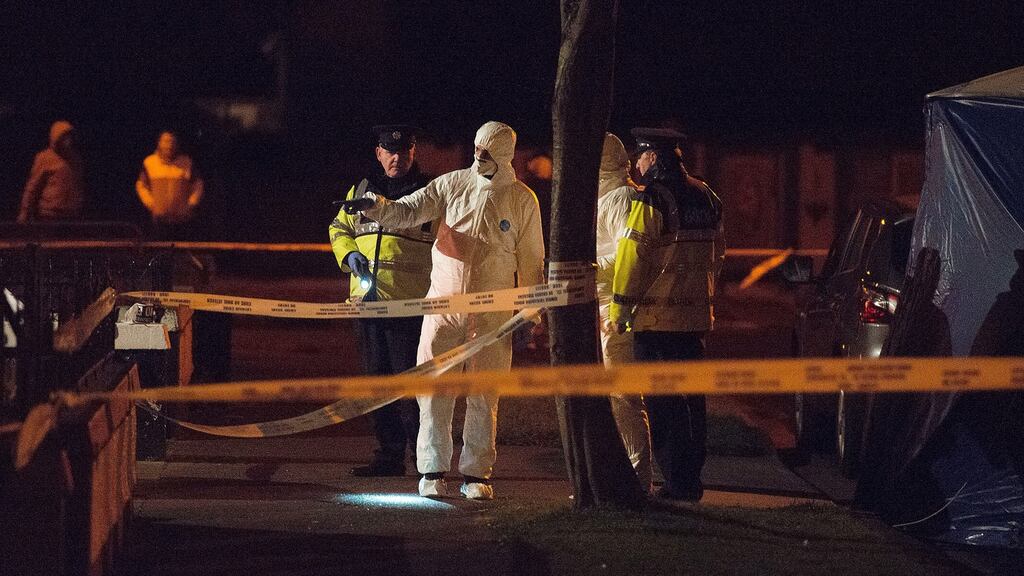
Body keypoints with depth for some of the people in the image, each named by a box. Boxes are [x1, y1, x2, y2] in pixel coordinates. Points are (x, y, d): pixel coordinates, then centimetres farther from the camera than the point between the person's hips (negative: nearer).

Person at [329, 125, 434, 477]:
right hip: (368, 301, 6)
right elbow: (339, 229, 24)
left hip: (410, 303, -6)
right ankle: (389, 456, 18)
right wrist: (349, 254, 3)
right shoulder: (361, 191, 14)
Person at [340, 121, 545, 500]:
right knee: (434, 388, -2)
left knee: (483, 396, 2)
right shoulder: (452, 185, 4)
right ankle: (432, 470, 5)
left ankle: (476, 473, 10)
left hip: (491, 312, -1)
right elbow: (408, 211, -3)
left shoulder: (522, 199, 1)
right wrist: (375, 206, -23)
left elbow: (531, 262, 5)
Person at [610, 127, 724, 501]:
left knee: (663, 404, -4)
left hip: (656, 316, -8)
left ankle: (677, 481, -6)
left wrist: (620, 311, -7)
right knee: (690, 398, 13)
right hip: (696, 316, 8)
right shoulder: (705, 197, 12)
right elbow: (716, 255, 20)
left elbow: (632, 259, -14)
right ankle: (691, 480, 18)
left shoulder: (652, 199, -13)